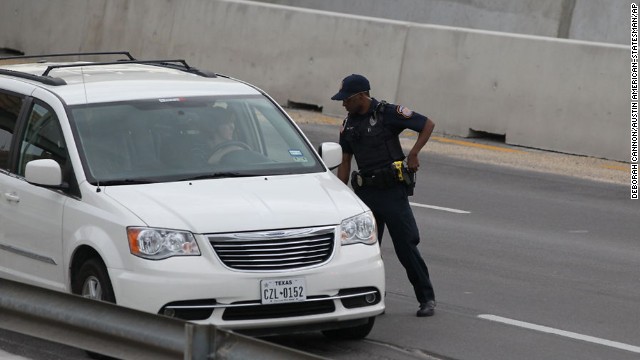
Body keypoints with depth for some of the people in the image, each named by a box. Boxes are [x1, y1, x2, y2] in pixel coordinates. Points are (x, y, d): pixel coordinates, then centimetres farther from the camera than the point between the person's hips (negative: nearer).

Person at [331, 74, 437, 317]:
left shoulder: (389, 114, -9)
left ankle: (427, 299, 6)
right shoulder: (349, 124, 9)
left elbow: (428, 124, -5)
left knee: (406, 246, -4)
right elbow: (345, 162, 14)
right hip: (366, 193, 6)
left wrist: (413, 154, -14)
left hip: (392, 190, -6)